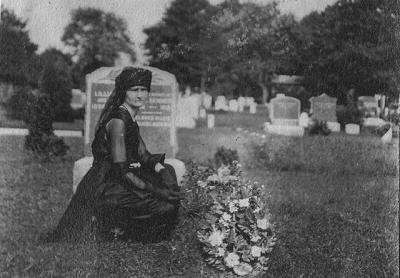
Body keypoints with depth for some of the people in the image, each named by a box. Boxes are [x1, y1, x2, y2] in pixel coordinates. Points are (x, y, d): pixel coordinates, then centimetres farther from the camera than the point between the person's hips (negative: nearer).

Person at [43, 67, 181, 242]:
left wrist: (160, 168, -3)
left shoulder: (130, 118, 11)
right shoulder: (118, 120, -20)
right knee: (161, 204, -19)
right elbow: (121, 170, -24)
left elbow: (143, 155, 15)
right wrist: (154, 190, -23)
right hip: (103, 187, -10)